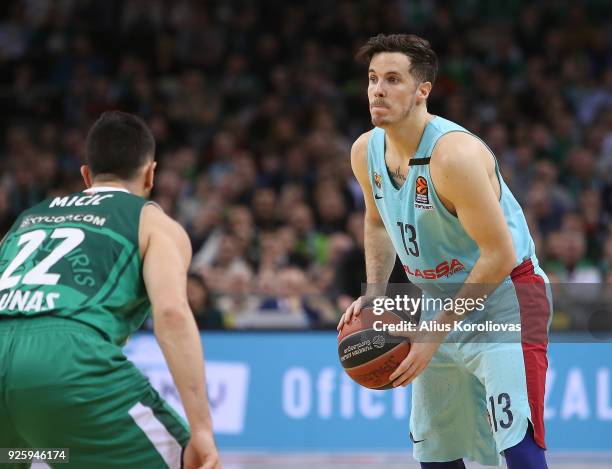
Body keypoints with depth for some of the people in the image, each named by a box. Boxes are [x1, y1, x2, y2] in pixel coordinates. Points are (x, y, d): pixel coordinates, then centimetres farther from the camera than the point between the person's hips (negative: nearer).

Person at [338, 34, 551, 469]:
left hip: (504, 296, -8)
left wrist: (437, 333, -24)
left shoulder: (455, 153, -27)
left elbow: (499, 255, -26)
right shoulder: (365, 152, -3)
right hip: (441, 299, 8)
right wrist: (373, 294, 2)